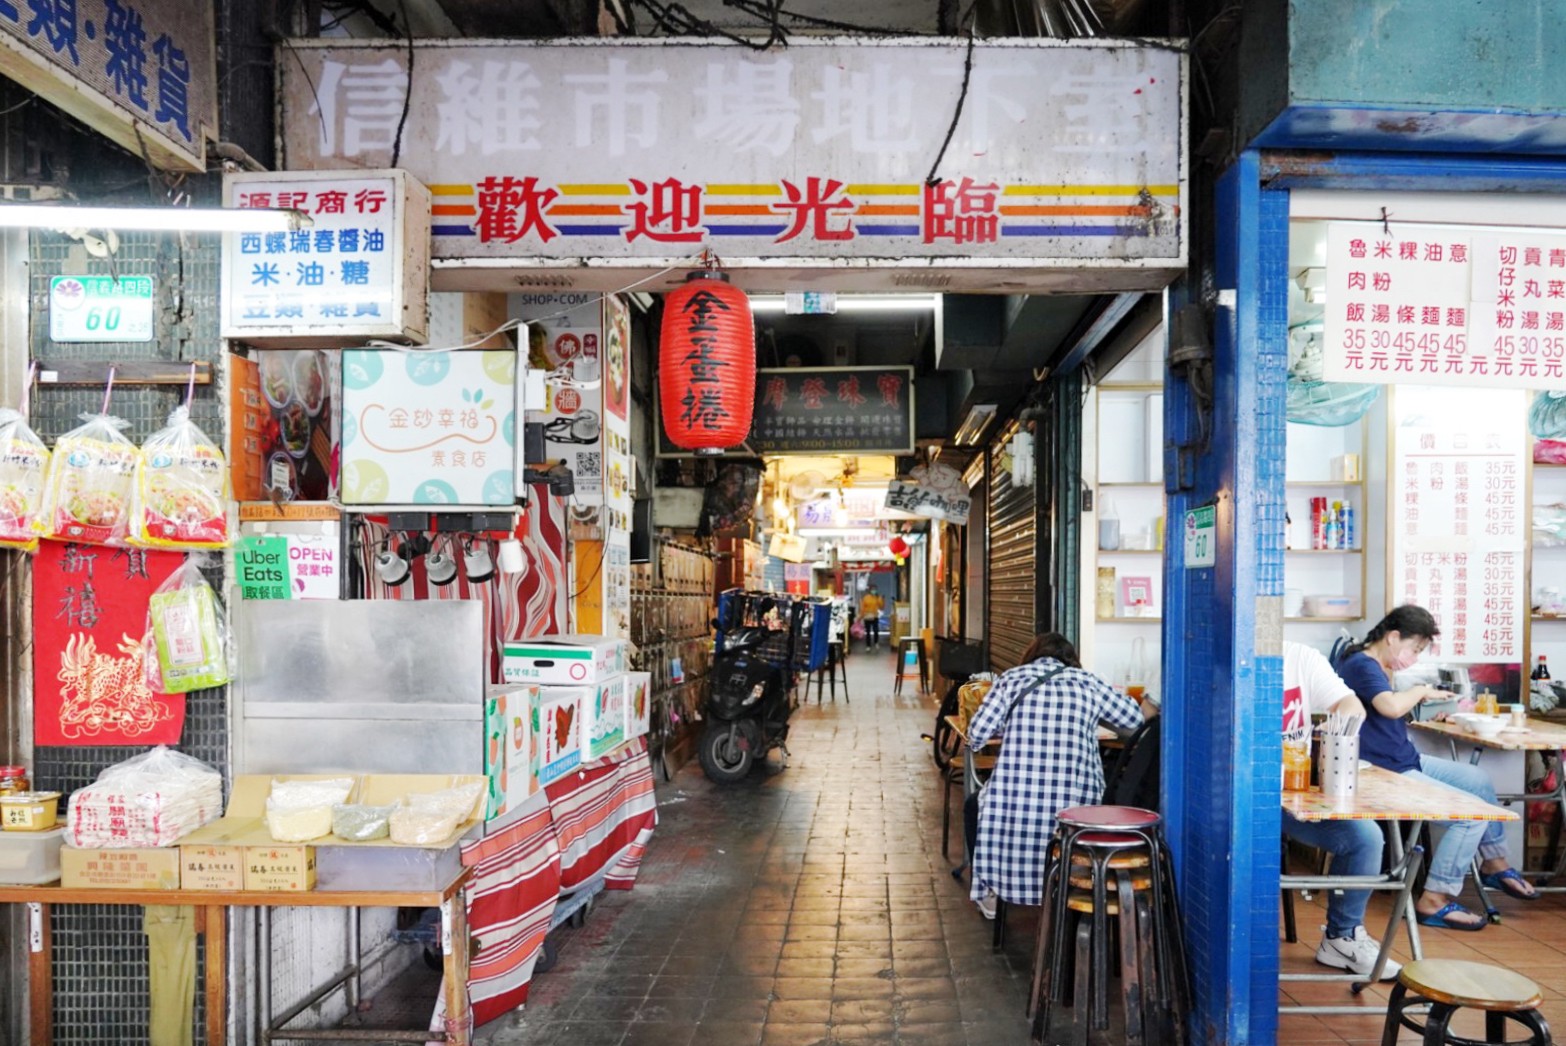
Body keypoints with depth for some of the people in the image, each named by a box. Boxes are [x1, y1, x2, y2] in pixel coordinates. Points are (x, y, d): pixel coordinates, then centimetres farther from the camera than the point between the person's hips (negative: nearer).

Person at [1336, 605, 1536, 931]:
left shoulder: (1376, 665, 12)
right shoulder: (1361, 665, -21)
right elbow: (1391, 706, -37)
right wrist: (1422, 691, -19)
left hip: (1407, 760, 11)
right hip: (1385, 774, -11)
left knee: (1479, 781, 19)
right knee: (1472, 812, -14)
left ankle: (1494, 863, 37)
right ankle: (1434, 901, -5)